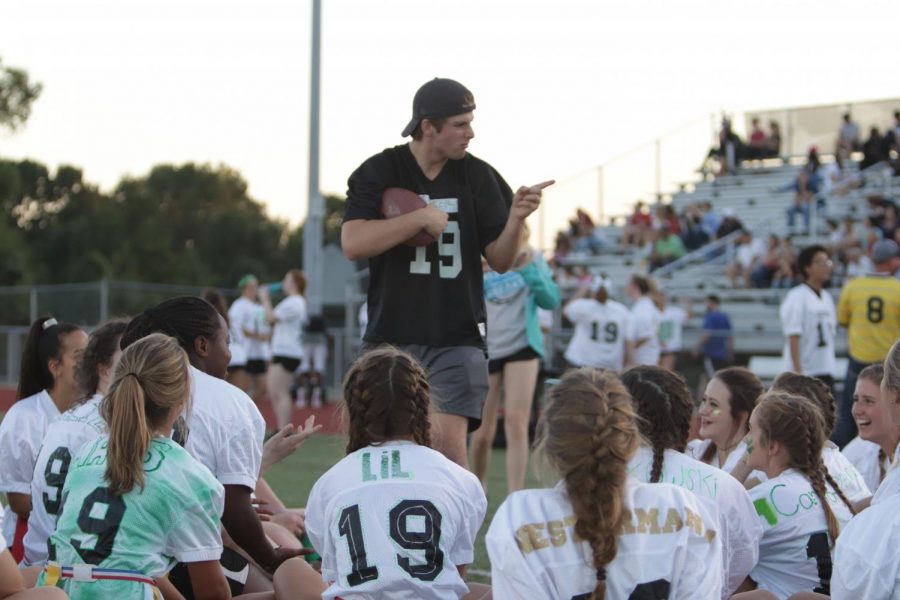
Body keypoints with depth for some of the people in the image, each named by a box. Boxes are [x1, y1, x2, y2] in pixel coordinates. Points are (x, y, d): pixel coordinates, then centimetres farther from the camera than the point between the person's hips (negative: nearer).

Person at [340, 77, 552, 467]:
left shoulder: (478, 177, 3)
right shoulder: (379, 173, -2)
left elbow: (500, 260, 3)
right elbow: (353, 244, -16)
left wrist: (516, 218, -16)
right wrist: (422, 218, -18)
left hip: (456, 342, 0)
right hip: (390, 337, 1)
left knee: (449, 446, -14)